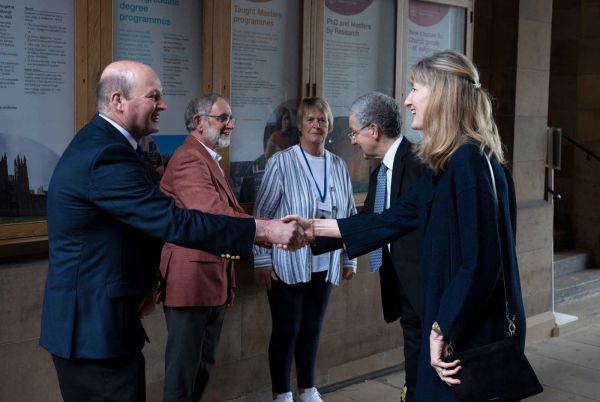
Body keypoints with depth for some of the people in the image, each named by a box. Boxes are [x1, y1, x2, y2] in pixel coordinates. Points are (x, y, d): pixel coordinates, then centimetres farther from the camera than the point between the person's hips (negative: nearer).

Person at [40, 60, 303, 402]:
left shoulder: (101, 143, 9)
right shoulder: (106, 156, -23)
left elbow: (156, 217, 12)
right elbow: (176, 222, -27)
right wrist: (263, 230, -23)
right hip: (95, 323, -10)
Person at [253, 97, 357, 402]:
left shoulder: (338, 166, 6)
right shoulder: (281, 162, -8)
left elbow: (349, 215, 12)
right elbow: (262, 214, -7)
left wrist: (350, 258, 12)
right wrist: (262, 260, -10)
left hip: (325, 265, 4)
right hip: (288, 264, -4)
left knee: (312, 328, 14)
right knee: (286, 329, 4)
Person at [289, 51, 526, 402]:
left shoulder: (470, 161, -20)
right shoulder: (449, 163, 10)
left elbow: (480, 263, -24)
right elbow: (395, 218, 16)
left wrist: (442, 330, -17)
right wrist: (315, 227, 16)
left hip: (475, 330, -9)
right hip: (457, 322, 9)